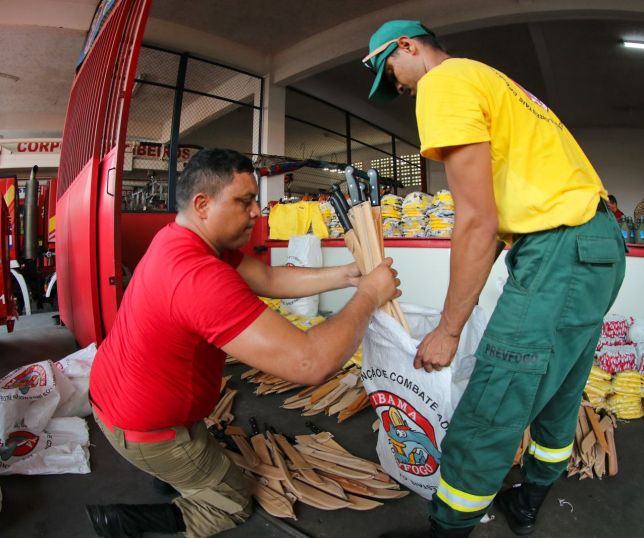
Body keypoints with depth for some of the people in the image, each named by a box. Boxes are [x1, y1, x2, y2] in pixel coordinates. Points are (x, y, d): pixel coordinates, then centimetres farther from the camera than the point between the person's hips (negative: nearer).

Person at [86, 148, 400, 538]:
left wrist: (346, 275, -9)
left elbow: (269, 279, -3)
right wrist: (369, 295, -26)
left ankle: (171, 472, 30)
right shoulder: (200, 275, -38)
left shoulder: (182, 239, -6)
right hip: (143, 426, -9)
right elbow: (313, 363, -40)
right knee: (236, 503, 13)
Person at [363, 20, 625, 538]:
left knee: (482, 426, -3)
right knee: (558, 399, 22)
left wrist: (447, 331, -9)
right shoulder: (491, 80, 23)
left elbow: (478, 222, -17)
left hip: (560, 250, -11)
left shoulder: (443, 81, -7)